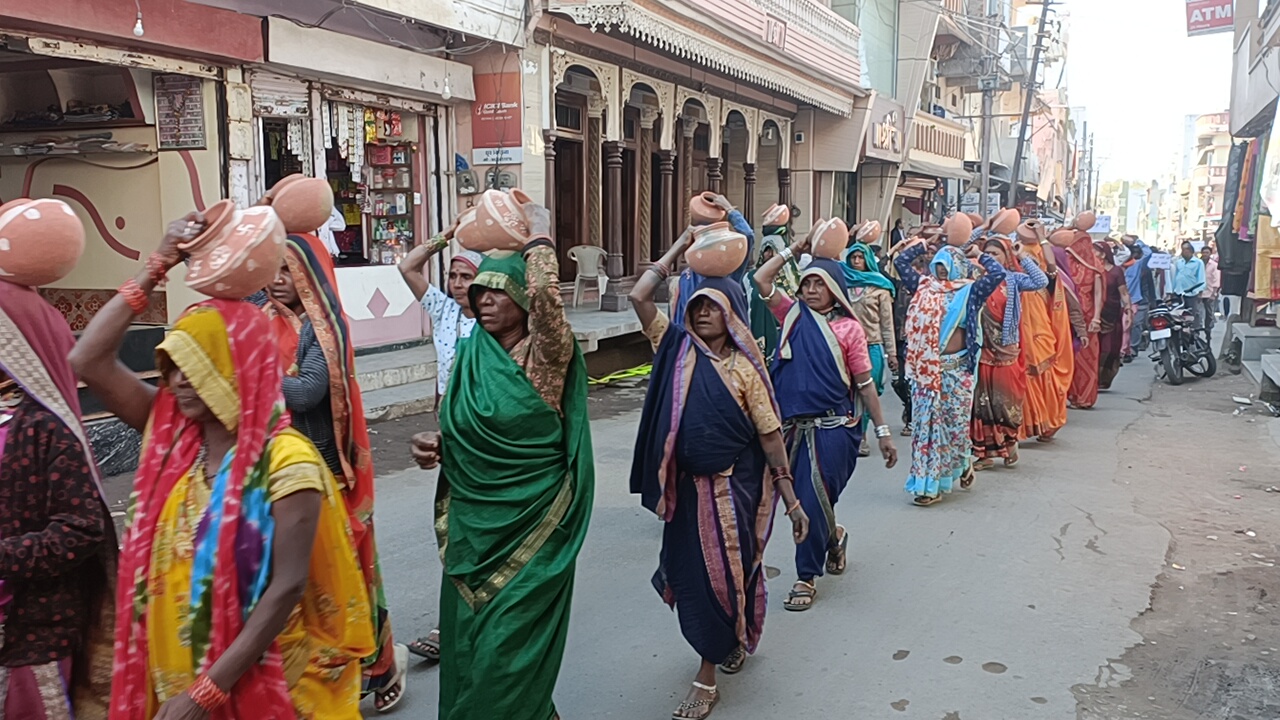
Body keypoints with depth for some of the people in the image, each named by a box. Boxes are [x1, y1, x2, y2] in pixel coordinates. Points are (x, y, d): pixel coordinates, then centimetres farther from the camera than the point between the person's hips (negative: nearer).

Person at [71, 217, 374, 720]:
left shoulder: (286, 460, -19)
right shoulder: (171, 438, 0)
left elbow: (288, 587, -21)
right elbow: (88, 361, -5)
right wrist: (157, 266, -8)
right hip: (170, 675, 6)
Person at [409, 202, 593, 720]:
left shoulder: (546, 353, -12)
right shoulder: (470, 354, 5)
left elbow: (545, 296, -33)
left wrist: (539, 236, -17)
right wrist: (431, 444, -6)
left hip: (531, 526, -6)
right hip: (471, 522, 6)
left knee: (508, 647, 3)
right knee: (466, 638, 16)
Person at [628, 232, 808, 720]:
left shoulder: (746, 367, -6)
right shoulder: (678, 349, 3)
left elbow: (771, 434, -6)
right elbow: (640, 296, -5)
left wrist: (791, 500, -7)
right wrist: (679, 248, 1)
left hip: (734, 486, -3)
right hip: (686, 485, 4)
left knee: (726, 571, 4)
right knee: (689, 572, 12)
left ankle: (707, 677, 20)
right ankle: (728, 643, 40)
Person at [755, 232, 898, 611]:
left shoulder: (848, 328, 0)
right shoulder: (793, 315, 10)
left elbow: (864, 383, 2)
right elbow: (761, 279, 5)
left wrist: (882, 431, 2)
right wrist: (793, 249, 8)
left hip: (832, 428, -4)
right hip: (793, 425, 4)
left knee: (814, 502, -4)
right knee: (798, 501, 11)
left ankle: (807, 577, 13)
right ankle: (833, 538, 43)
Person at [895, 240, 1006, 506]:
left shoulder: (970, 291, 1)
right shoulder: (925, 286, 9)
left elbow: (998, 274, -12)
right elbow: (901, 263, 11)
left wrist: (979, 255, 2)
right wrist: (922, 244, 16)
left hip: (957, 368, -3)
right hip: (926, 369, 3)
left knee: (955, 423, 3)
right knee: (926, 422, 3)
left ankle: (963, 464, 31)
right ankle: (928, 484, 10)